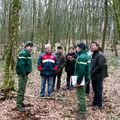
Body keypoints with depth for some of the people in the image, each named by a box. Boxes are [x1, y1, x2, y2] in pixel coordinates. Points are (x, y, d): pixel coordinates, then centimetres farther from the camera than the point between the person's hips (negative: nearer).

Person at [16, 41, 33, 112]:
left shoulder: (28, 54, 15)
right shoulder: (23, 53, -17)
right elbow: (20, 64, -25)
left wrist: (26, 74, 14)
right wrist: (23, 74, -23)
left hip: (25, 74, 10)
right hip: (22, 74, -10)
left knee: (23, 89, 17)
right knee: (21, 89, -8)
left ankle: (21, 102, 28)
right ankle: (18, 105, -4)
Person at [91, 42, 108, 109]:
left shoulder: (100, 55, -14)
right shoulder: (93, 55, 11)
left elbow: (100, 65, -24)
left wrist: (93, 72, -19)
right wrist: (91, 72, 1)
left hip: (98, 76, -8)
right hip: (93, 76, 8)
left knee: (98, 90, 1)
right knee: (95, 90, 17)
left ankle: (99, 104, 12)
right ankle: (95, 102, 29)